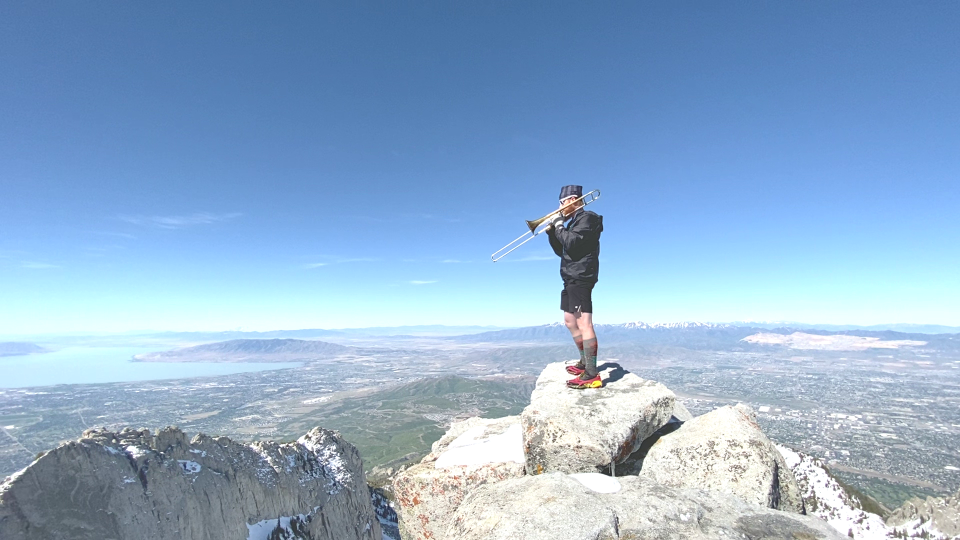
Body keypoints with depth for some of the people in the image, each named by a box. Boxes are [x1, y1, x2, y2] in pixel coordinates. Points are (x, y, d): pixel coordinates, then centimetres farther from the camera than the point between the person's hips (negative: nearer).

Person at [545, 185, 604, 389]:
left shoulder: (586, 218, -9)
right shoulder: (574, 221, 21)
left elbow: (572, 243, -24)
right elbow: (561, 251, 21)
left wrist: (559, 227, -9)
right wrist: (551, 232, 7)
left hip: (581, 278, -11)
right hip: (571, 278, 11)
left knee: (583, 323, -17)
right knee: (571, 322, 18)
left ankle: (592, 375, -18)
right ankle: (585, 363, 29)